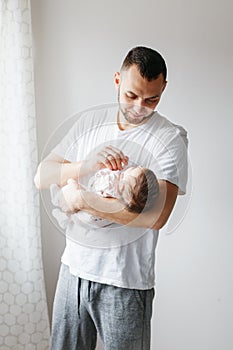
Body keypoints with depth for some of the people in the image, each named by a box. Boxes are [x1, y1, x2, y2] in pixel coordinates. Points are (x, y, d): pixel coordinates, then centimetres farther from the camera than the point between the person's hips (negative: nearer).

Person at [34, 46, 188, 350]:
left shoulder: (170, 138, -11)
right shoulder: (90, 122, 5)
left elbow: (157, 215, -23)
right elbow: (42, 177, 0)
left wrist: (81, 199, -20)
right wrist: (87, 165, -19)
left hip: (125, 282, -4)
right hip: (74, 266, 5)